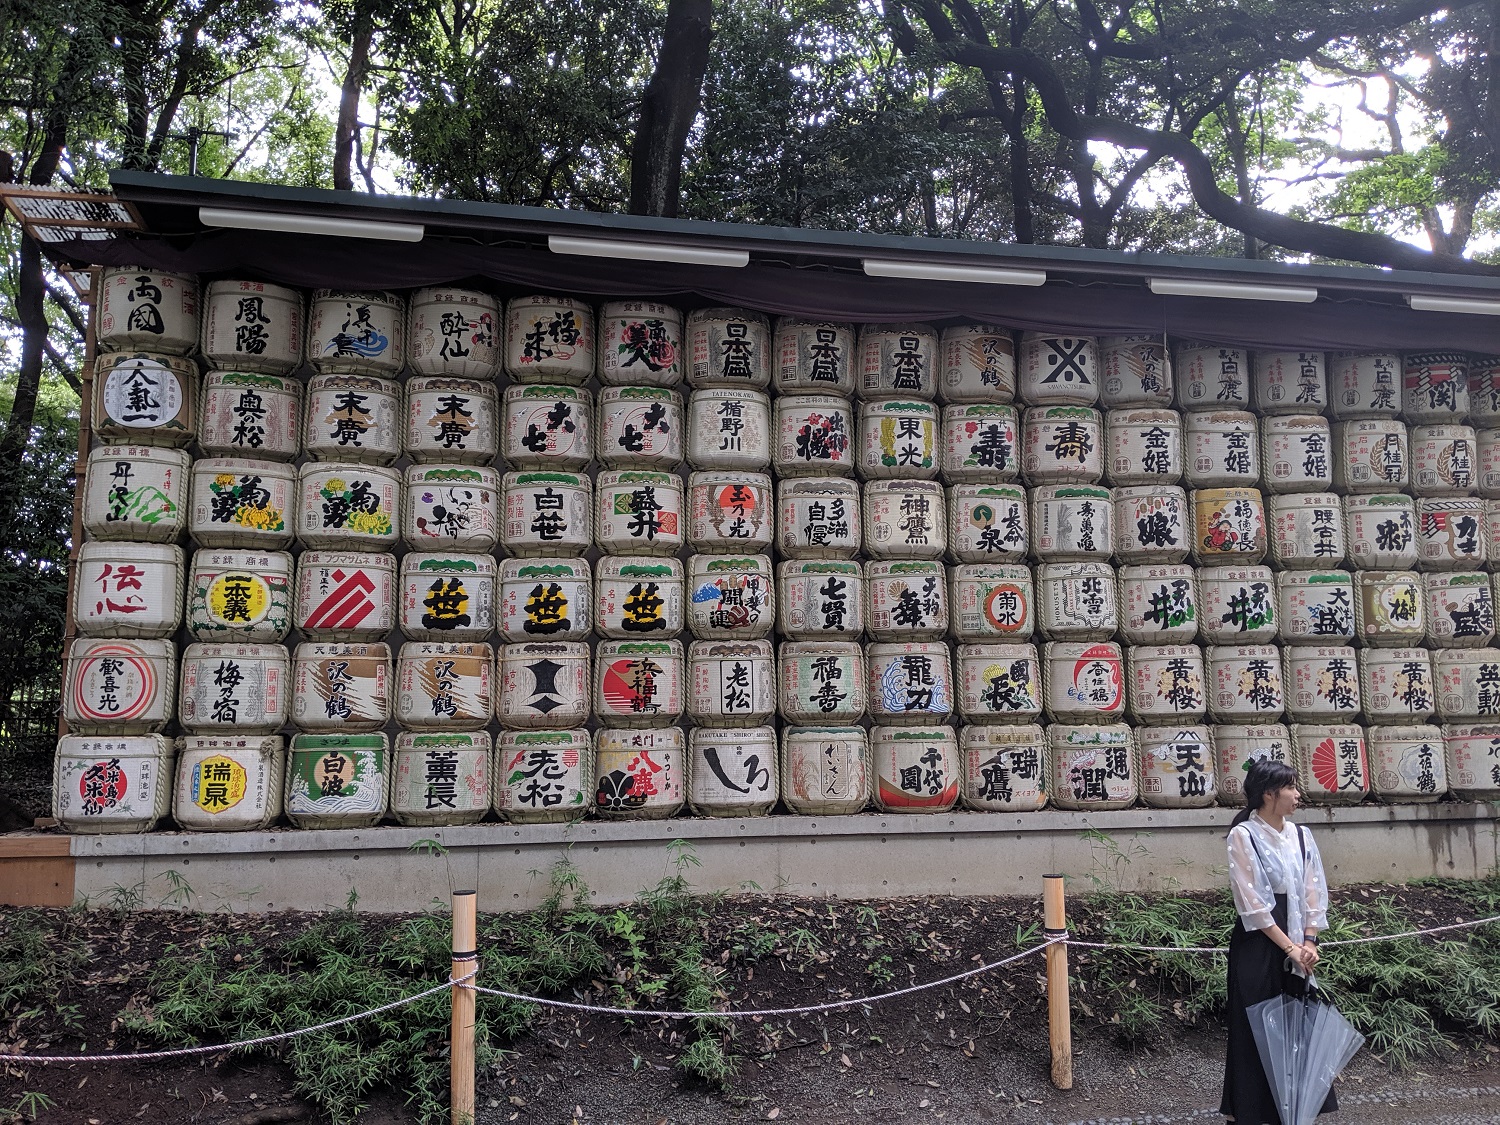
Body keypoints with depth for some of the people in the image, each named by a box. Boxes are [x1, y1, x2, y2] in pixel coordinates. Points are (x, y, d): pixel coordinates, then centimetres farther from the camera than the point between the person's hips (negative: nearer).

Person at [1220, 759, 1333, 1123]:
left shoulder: (1301, 835, 6)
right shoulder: (1243, 835, -11)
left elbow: (1313, 892, 6)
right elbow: (1251, 902, -13)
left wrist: (1308, 943, -5)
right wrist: (1289, 948, -13)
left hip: (1297, 942, 6)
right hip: (1259, 943, -5)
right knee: (1256, 1027, 1)